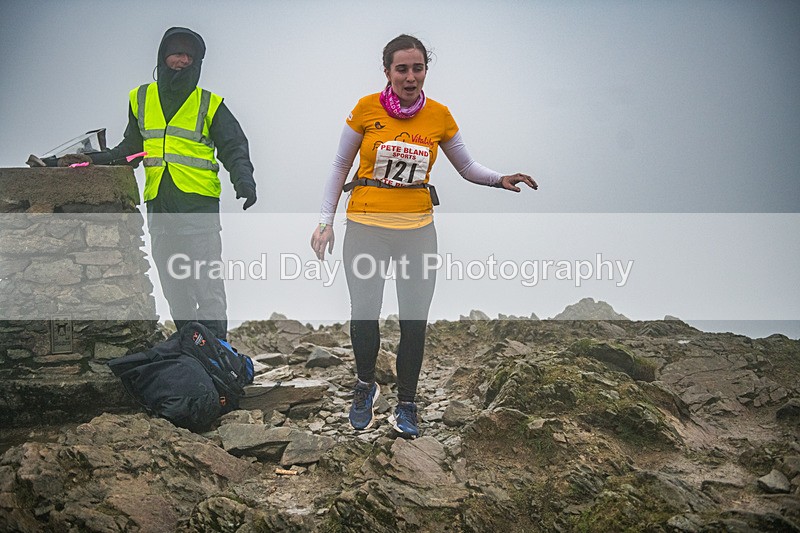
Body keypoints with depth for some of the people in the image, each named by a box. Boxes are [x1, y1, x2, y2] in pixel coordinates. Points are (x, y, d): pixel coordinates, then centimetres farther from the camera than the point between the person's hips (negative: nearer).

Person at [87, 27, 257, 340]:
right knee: (173, 284, 7)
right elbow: (130, 149, 25)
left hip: (199, 203, -4)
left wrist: (243, 178, -17)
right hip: (159, 204, 4)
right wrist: (95, 159, 11)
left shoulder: (210, 105, 6)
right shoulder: (141, 99, 17)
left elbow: (233, 147, 2)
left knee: (206, 281, -10)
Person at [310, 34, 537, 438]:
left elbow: (467, 167, 12)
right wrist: (326, 220, -1)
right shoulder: (367, 109, -4)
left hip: (417, 228, 2)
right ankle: (365, 386, 27)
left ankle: (406, 405, 16)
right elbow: (340, 165, 4)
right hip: (366, 226, -1)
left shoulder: (440, 116, 2)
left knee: (415, 321, -1)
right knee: (364, 313, -1)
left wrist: (501, 180, -8)